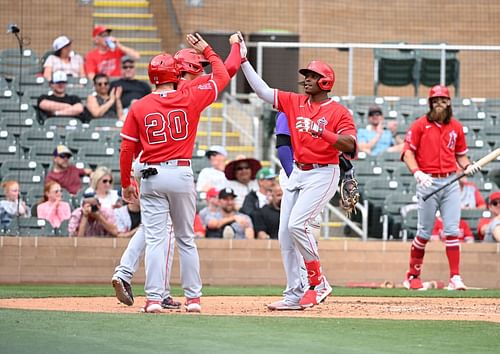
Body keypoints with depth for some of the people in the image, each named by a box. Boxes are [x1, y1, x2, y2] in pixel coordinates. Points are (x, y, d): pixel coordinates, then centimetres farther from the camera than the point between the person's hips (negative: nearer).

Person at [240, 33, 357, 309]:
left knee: (297, 223, -22)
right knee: (285, 234, 3)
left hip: (323, 174, -7)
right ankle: (294, 295, 8)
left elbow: (350, 145, -19)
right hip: (297, 173, 7)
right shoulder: (295, 102, 9)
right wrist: (244, 60, 1)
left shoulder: (338, 111, -8)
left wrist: (322, 132, -32)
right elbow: (262, 90, 7)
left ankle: (318, 283, -7)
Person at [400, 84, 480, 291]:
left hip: (451, 183, 3)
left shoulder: (456, 127, 11)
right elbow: (408, 152, -4)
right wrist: (417, 172, -19)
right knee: (424, 233, 1)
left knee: (452, 231, -4)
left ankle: (455, 278, -6)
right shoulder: (420, 125, 0)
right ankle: (412, 276, 15)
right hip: (429, 183, -3)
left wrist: (467, 166, -2)